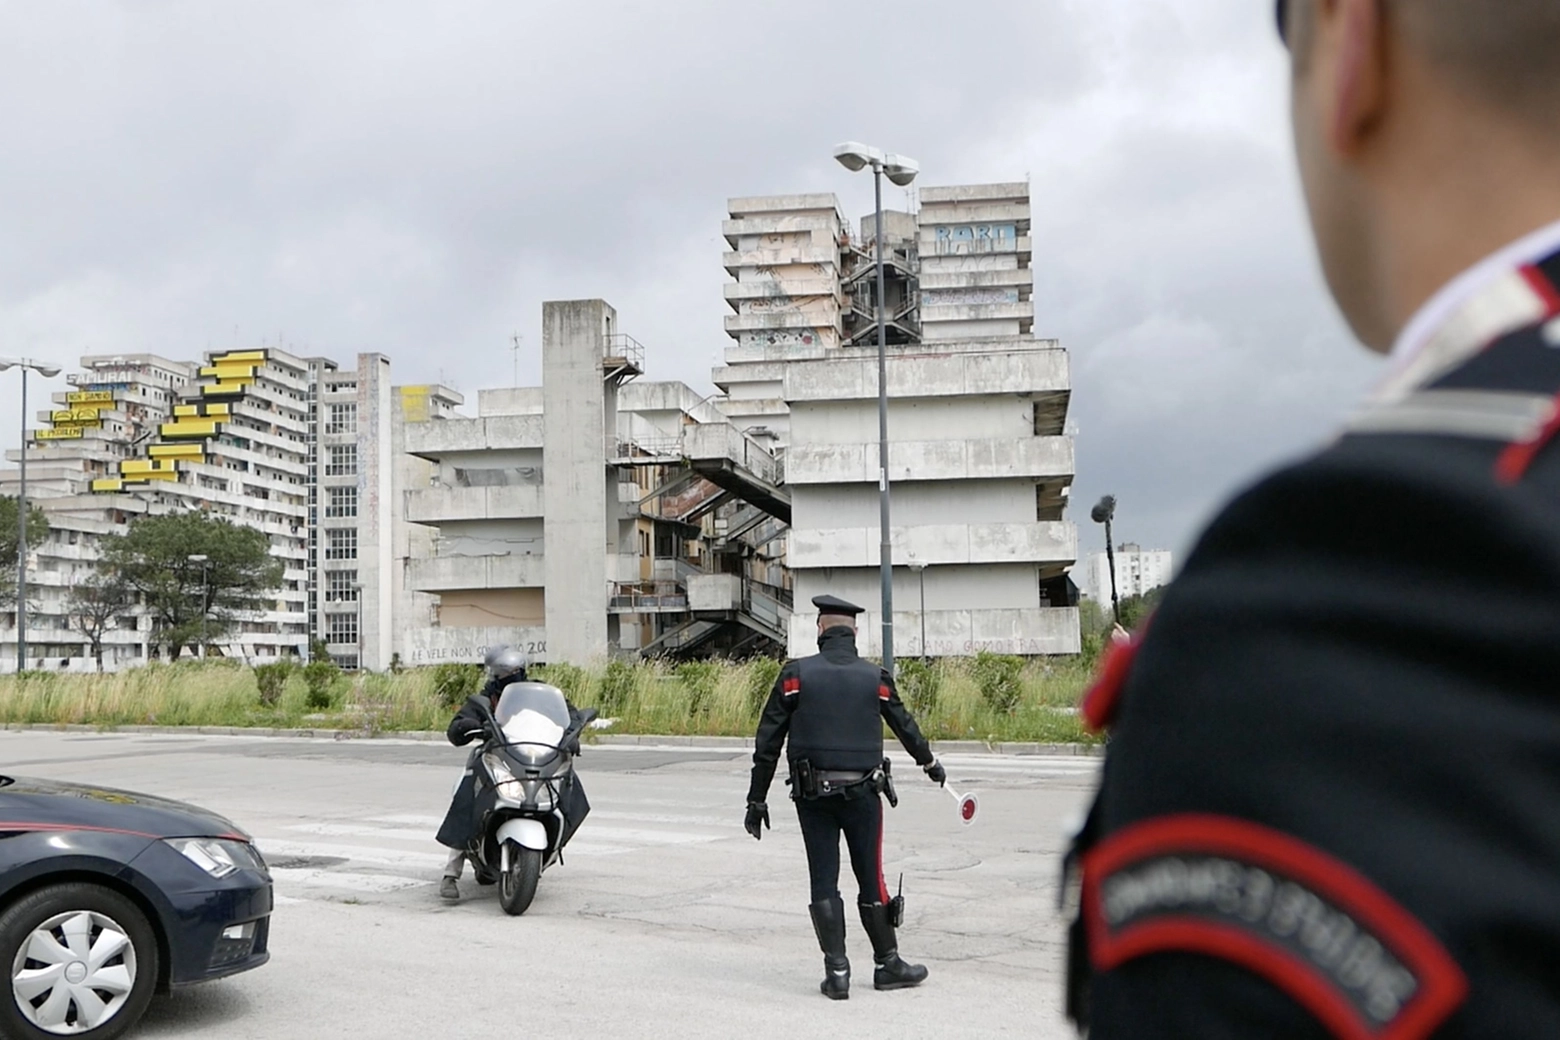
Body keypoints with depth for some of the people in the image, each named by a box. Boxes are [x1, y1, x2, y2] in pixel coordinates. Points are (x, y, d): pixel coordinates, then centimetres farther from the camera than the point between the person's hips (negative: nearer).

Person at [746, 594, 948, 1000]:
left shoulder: (795, 674, -2)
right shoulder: (875, 677, 1)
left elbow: (768, 741, -2)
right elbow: (905, 726, 17)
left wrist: (757, 800, 5)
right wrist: (930, 763, 36)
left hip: (812, 795, 0)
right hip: (862, 793, 0)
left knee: (823, 882, 6)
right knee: (871, 879, 10)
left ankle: (837, 972, 6)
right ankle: (888, 965, 21)